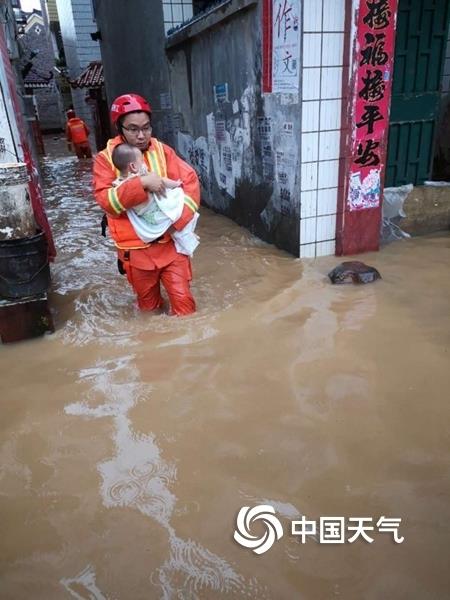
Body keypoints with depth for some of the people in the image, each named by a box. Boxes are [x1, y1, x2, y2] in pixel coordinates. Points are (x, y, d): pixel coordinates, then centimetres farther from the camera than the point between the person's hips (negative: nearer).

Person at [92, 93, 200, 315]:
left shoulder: (162, 150, 0)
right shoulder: (105, 159, -6)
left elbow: (190, 180, -6)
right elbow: (105, 200, -18)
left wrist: (180, 218, -20)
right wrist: (141, 183, -30)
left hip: (170, 240, 1)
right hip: (136, 246, -1)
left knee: (183, 300, 3)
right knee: (148, 304, 16)